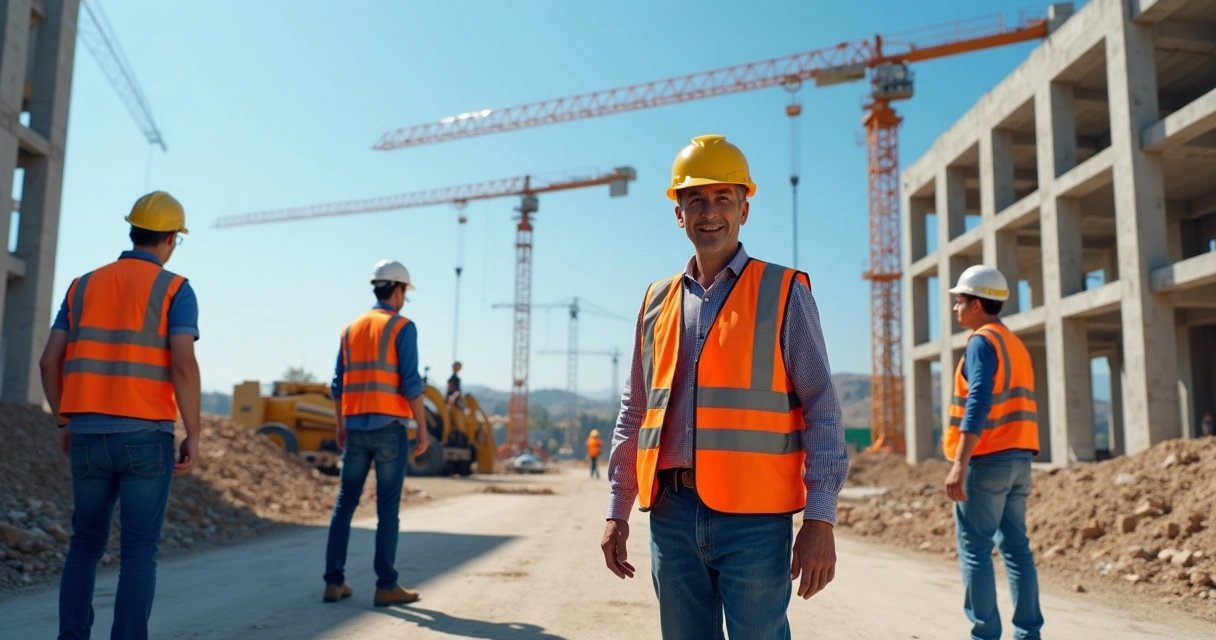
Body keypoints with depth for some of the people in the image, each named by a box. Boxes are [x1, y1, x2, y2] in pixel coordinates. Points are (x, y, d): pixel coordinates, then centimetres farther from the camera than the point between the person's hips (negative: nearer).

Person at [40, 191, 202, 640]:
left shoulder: (83, 286, 11)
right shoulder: (175, 290, -4)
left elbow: (50, 362, 6)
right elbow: (184, 366, -16)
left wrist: (66, 423, 18)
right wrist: (193, 436, -10)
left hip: (89, 437, 4)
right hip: (146, 437, -4)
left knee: (85, 543, 18)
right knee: (139, 551, 2)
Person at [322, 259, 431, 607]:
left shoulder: (351, 328, 13)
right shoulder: (403, 327, -5)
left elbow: (338, 383, 12)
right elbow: (410, 382, -13)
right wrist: (423, 427, -8)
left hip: (356, 426, 5)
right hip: (390, 426, -5)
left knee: (345, 502, 10)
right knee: (388, 507, -1)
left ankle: (334, 581, 11)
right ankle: (386, 586, 2)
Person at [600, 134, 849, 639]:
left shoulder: (783, 293, 1)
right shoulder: (657, 301, 12)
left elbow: (821, 411, -3)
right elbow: (633, 414, 15)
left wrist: (820, 519, -10)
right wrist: (617, 510, 11)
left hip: (754, 516, -4)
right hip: (672, 515, 4)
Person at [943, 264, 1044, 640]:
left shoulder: (982, 341, -9)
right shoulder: (1016, 345, 18)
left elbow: (978, 404, -20)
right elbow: (1012, 407, 18)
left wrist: (959, 464, -25)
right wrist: (1017, 458, 21)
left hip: (986, 459, -9)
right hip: (1018, 458, 9)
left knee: (974, 549, -4)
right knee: (1016, 547, 10)